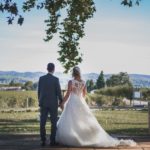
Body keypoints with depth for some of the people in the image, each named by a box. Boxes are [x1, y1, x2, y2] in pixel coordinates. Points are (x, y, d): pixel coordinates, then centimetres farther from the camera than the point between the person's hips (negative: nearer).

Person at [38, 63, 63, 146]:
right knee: (54, 123, 5)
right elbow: (59, 92, -8)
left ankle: (43, 141, 2)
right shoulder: (56, 79, -10)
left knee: (42, 123, 3)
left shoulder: (41, 78, 1)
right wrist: (61, 101, 8)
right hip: (53, 103, -3)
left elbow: (39, 91, 5)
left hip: (43, 103, 3)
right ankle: (52, 141, 4)